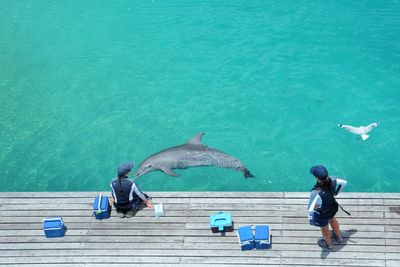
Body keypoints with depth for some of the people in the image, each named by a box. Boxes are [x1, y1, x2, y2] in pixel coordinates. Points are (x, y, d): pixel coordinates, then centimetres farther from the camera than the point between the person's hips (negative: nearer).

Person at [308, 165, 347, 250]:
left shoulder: (317, 193, -45)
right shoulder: (332, 180, -28)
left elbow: (311, 209, -45)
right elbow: (344, 183, -9)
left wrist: (310, 217, -22)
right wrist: (335, 193, 3)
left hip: (322, 214, -5)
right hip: (332, 207, 5)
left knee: (324, 228, 29)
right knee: (332, 219, 39)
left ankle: (328, 244, 60)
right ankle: (339, 237, 66)